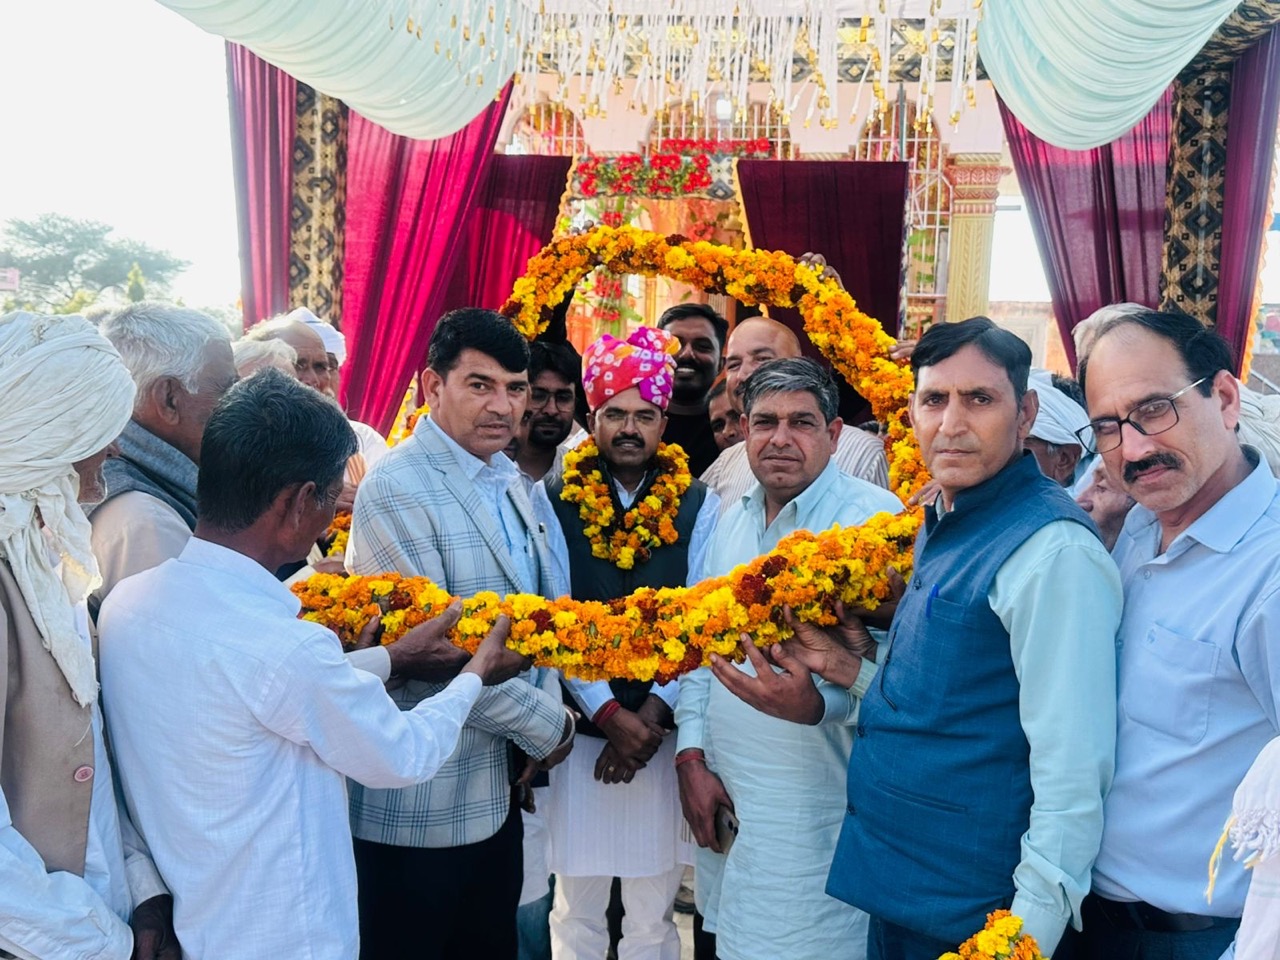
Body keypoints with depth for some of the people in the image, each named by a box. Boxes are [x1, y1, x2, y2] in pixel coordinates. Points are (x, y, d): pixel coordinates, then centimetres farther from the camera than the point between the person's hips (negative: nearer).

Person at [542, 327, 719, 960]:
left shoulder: (698, 508, 2)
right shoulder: (553, 502, -1)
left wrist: (653, 713, -11)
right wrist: (610, 713, -13)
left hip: (661, 734, 1)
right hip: (580, 733, 0)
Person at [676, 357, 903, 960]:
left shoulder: (874, 517, -13)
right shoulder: (733, 521, 9)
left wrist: (815, 702, -39)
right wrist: (691, 756, 6)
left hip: (817, 815, -6)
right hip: (723, 801, 6)